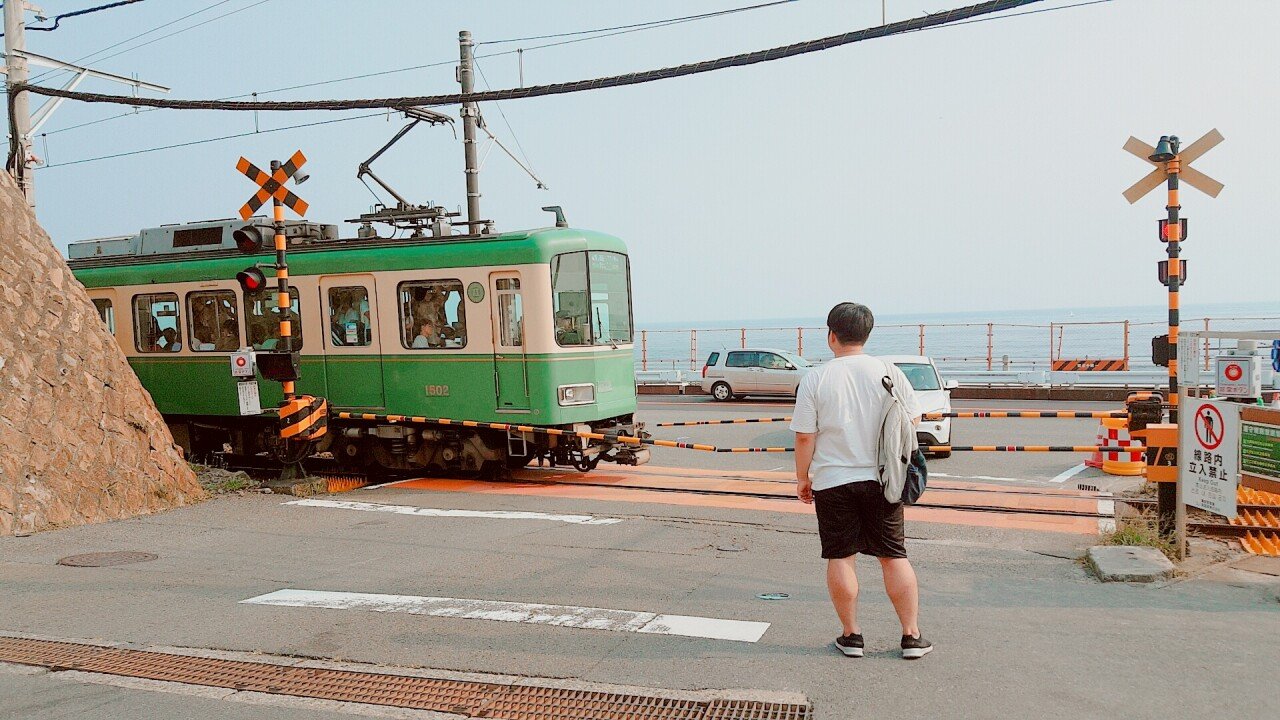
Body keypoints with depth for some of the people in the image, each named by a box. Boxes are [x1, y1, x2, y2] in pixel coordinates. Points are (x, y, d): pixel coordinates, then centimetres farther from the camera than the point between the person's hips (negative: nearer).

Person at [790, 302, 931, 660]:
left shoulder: (815, 379, -7)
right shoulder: (888, 372, -2)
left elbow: (804, 436, -6)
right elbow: (913, 420, 4)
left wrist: (803, 478, 6)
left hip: (833, 482, -2)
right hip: (882, 479, 2)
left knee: (840, 557, 8)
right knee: (894, 557, 10)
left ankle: (851, 635, 15)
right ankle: (912, 636, 15)